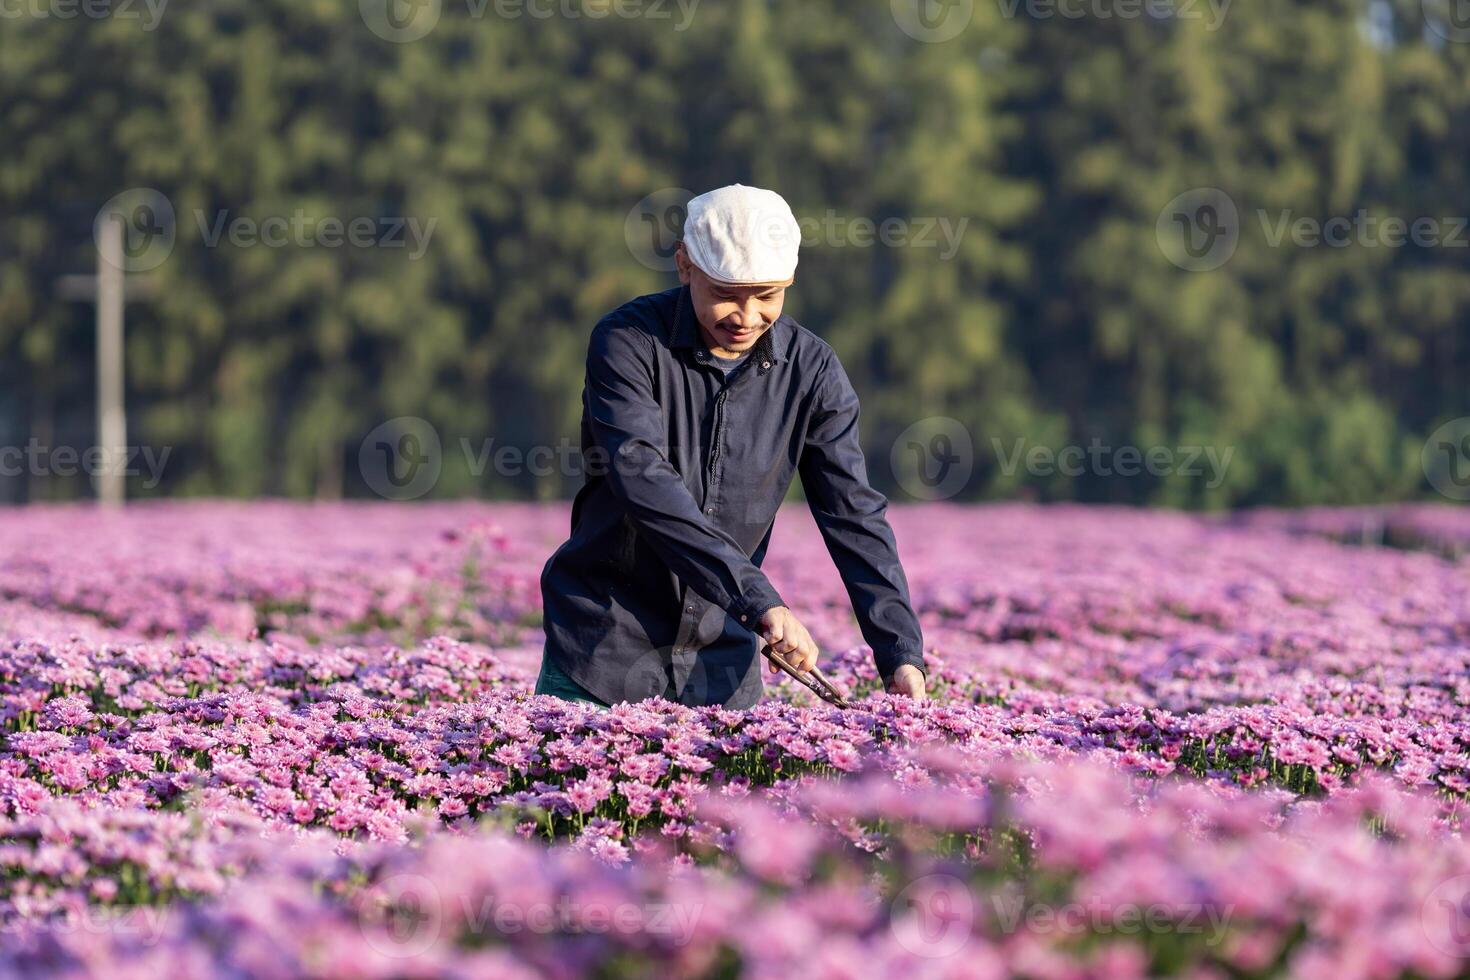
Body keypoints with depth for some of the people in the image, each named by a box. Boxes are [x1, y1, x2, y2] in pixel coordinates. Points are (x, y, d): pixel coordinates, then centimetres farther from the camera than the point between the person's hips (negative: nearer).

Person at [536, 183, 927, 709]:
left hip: (721, 660, 3)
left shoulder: (811, 370, -2)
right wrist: (760, 600, -35)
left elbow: (854, 516, -3)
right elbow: (643, 482, -27)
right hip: (606, 649, -3)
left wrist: (901, 655, -16)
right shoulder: (627, 341, -14)